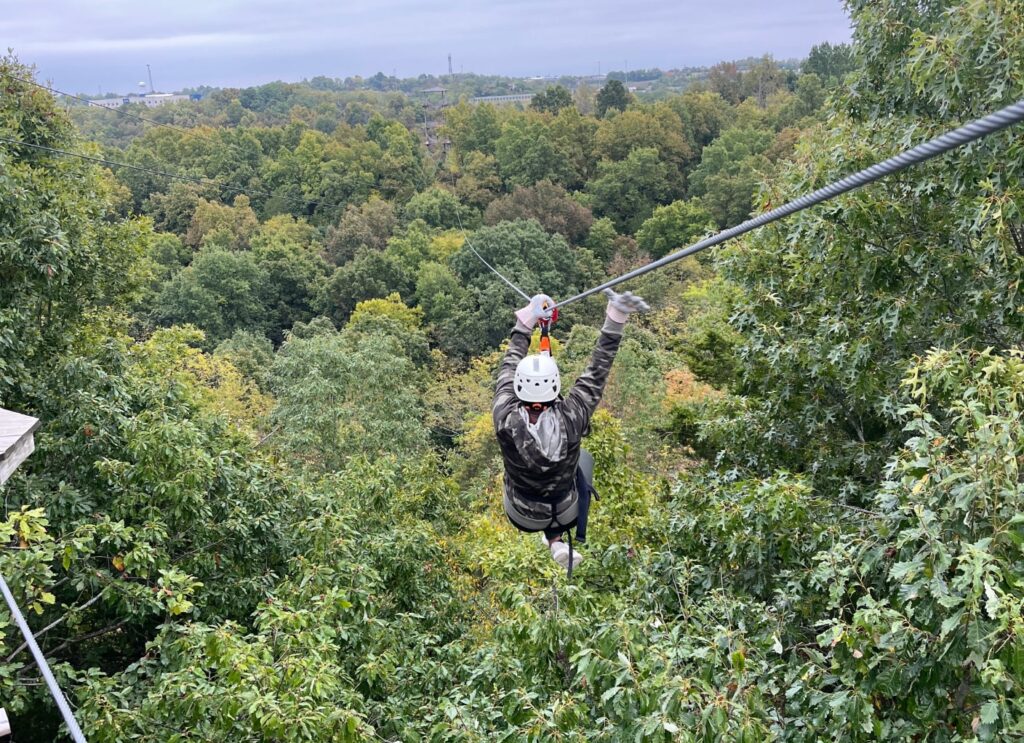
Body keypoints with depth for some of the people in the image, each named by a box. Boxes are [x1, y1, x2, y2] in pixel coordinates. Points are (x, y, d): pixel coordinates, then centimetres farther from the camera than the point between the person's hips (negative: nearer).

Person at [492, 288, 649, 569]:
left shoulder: (506, 419, -31)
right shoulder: (571, 419, -34)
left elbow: (508, 368, -15)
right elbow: (596, 374, -22)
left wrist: (526, 322, -5)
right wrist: (615, 322, -19)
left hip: (521, 517, 1)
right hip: (564, 514, -1)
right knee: (584, 458, 29)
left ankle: (554, 541, 27)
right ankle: (566, 534, 34)